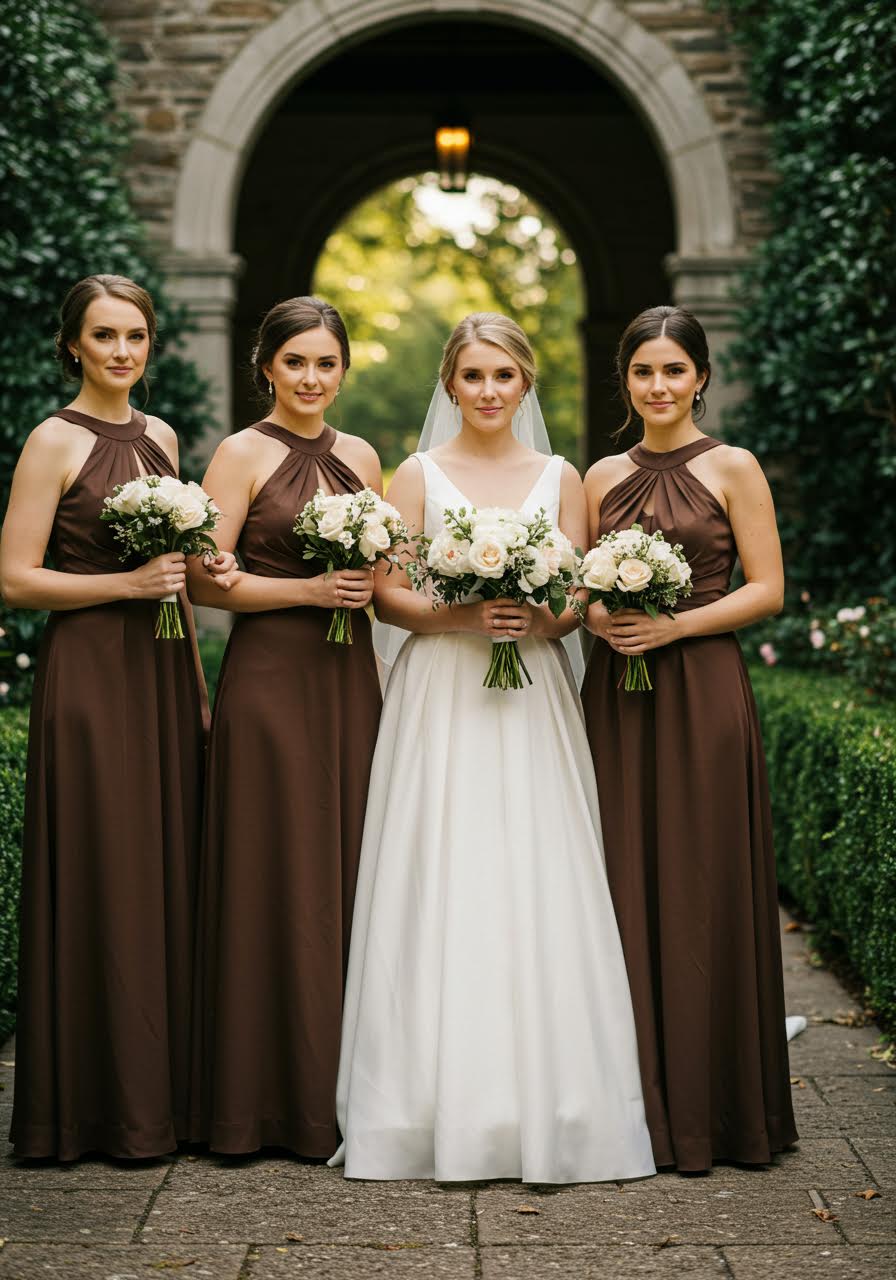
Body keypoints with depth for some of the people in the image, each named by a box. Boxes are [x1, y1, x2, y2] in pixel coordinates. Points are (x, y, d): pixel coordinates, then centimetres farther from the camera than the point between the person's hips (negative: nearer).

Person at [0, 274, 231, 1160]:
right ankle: (100, 1107, 7)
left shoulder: (160, 437, 14)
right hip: (88, 676, -6)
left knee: (168, 877, 8)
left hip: (164, 672, 6)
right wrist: (129, 584, -17)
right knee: (99, 883, -3)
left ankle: (163, 1095, 17)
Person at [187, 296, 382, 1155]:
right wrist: (308, 588, -16)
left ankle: (343, 1088, 17)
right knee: (275, 878, -2)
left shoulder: (360, 457, 13)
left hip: (349, 676, 6)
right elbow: (206, 581, -9)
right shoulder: (242, 455, -3)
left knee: (347, 874, 7)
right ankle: (269, 1097, 7)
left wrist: (372, 581, 4)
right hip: (269, 676, -5)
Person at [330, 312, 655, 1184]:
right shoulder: (417, 475, 6)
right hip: (439, 696, -2)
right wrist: (462, 616, -16)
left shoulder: (559, 480, 12)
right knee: (440, 891, -5)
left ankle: (542, 1106, 5)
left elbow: (578, 600, 8)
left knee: (535, 891, -2)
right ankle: (444, 1109, 2)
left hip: (531, 700, 2)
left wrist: (537, 619, -13)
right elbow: (387, 594, 0)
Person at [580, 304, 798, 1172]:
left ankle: (705, 1108, 8)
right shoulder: (603, 477, 13)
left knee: (699, 891, -2)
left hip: (701, 692, -4)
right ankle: (633, 1098, 14)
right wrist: (597, 615, -6)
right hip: (615, 693, 4)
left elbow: (767, 588, -4)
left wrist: (674, 624, -15)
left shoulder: (731, 469, 1)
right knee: (621, 888, 4)